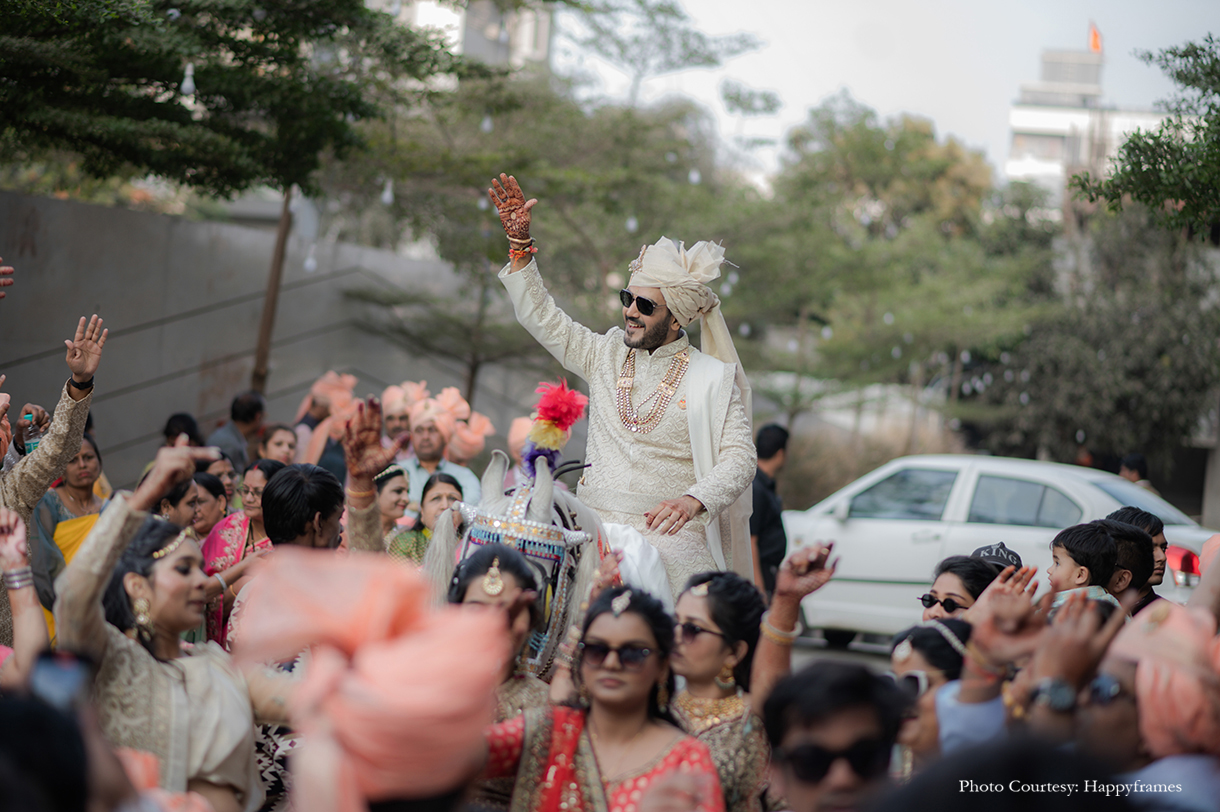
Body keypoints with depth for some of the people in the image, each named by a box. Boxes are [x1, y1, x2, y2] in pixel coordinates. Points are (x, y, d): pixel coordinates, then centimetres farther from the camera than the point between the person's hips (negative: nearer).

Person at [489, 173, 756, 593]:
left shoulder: (711, 378, 1)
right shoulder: (607, 354, 14)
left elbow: (740, 457, -5)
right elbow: (542, 318, 16)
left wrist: (693, 501, -22)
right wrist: (519, 242, 6)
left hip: (668, 532, -3)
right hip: (595, 523, 4)